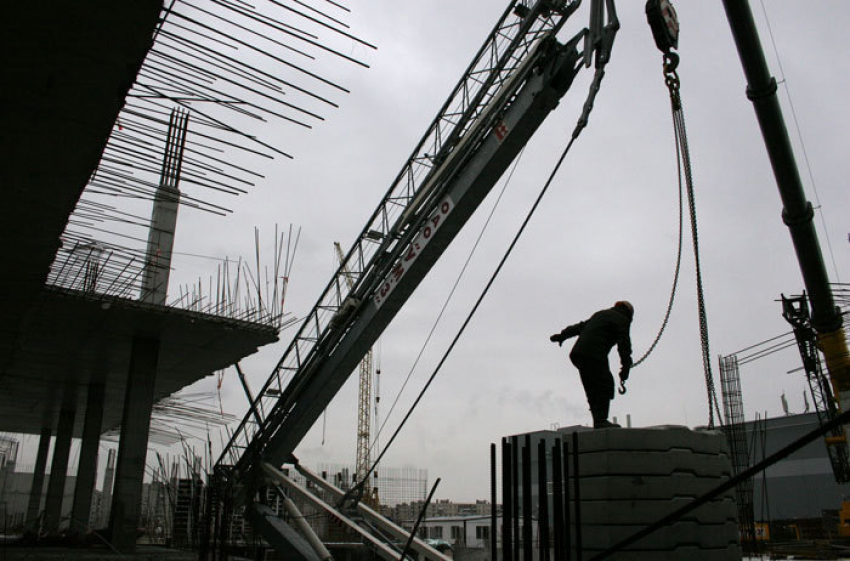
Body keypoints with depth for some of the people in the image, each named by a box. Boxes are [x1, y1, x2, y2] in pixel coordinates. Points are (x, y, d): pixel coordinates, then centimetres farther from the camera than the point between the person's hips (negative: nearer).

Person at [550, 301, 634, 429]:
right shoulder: (622, 320, 7)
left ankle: (598, 421, 8)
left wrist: (562, 335, 44)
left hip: (578, 352, 8)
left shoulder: (600, 314, 28)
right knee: (605, 386, -6)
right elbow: (624, 343, -5)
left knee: (592, 389, 9)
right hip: (595, 355, -8)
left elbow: (580, 326, 36)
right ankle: (601, 420, -12)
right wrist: (626, 367, -10)